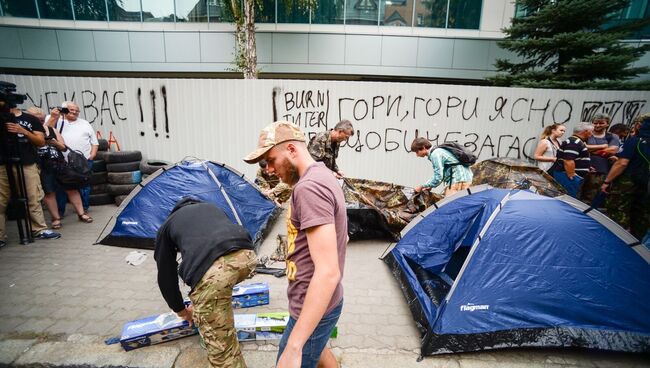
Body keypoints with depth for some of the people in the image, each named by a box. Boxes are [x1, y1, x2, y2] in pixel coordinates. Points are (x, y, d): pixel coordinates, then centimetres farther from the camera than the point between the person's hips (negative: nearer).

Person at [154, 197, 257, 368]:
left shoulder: (166, 226, 31)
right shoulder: (212, 207, 41)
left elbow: (166, 276, 35)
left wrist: (181, 311, 52)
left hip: (212, 267, -5)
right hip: (247, 255, 5)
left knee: (220, 343, 11)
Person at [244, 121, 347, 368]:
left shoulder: (309, 187, -27)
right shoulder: (322, 176, 6)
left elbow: (328, 272, -32)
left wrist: (293, 347, -30)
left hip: (313, 309, -10)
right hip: (320, 302, 10)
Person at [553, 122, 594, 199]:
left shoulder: (577, 142, 19)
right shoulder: (574, 142, -16)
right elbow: (568, 161, -26)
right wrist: (571, 177, -24)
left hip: (573, 176, 11)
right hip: (569, 177, -11)